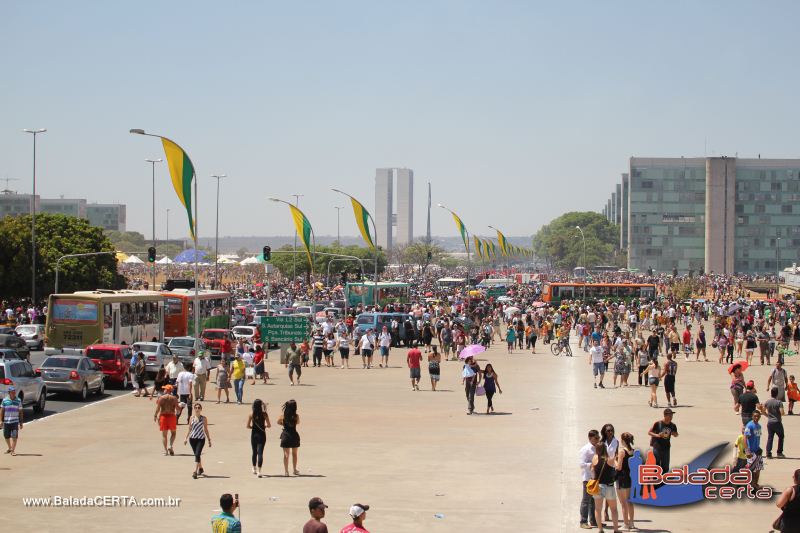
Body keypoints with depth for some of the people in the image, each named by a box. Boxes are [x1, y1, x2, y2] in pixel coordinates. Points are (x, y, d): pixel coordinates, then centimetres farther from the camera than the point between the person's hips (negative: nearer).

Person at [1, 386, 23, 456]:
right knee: (6, 436, 11)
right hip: (6, 421, 1)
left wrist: (21, 423, 6)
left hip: (15, 421, -1)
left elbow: (20, 412, 7)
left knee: (14, 436, -9)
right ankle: (10, 448, 32)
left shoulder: (18, 401, 3)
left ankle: (13, 450, -3)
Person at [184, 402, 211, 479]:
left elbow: (206, 430, 5)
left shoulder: (204, 419, 0)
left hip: (201, 439, -3)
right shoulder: (192, 418, 5)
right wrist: (186, 438, 6)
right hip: (192, 438, 3)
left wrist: (209, 440, 5)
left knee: (197, 454, -16)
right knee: (196, 455, 14)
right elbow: (189, 429, 12)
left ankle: (195, 471, -21)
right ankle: (200, 468, 34)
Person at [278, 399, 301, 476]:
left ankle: (286, 471, 3)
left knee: (286, 454, 6)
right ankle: (295, 470, 23)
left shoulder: (283, 416, -8)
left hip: (285, 435, 0)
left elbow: (278, 422, 9)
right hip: (294, 435, 0)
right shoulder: (296, 416, -10)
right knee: (294, 454, 16)